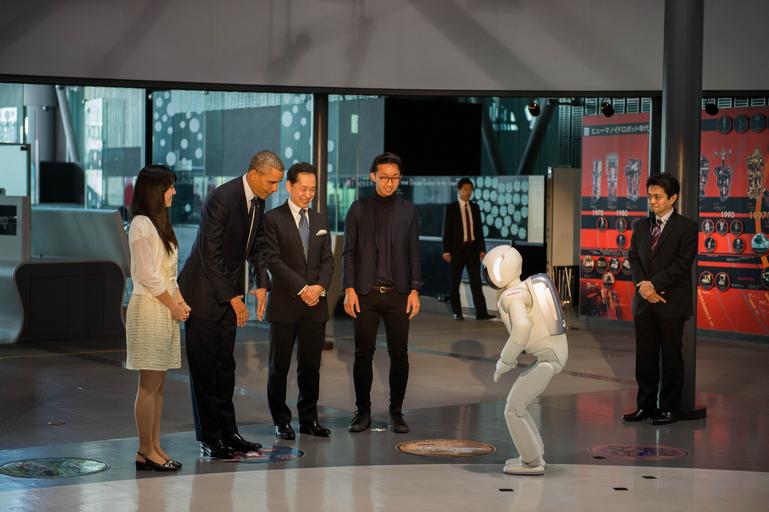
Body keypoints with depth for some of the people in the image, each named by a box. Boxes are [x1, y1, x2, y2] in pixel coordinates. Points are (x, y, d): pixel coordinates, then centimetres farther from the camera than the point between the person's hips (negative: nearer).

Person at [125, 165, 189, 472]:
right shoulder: (141, 224, -11)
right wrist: (174, 306, -9)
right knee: (150, 383, -6)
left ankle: (154, 447, 13)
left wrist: (180, 301, 5)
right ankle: (146, 451, -1)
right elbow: (147, 276, -16)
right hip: (149, 308, -9)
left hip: (167, 309, 9)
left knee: (158, 384, 9)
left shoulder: (160, 224, 17)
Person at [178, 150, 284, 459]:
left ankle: (228, 432, 17)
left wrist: (261, 285, 4)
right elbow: (210, 254, -21)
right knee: (204, 366, -2)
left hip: (228, 293, 8)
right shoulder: (223, 199, -21)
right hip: (204, 292, -8)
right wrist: (232, 297, -18)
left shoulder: (258, 201, 5)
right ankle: (209, 438, 3)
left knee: (225, 364, 11)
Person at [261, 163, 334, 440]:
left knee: (311, 366, 8)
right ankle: (281, 421, 12)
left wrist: (320, 286, -7)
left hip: (316, 303, 4)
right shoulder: (273, 219, -4)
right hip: (285, 303, -4)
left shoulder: (320, 220, 14)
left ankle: (309, 419, 16)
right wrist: (301, 289, -14)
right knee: (279, 366, 3)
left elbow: (327, 259, 12)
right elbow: (273, 260, -11)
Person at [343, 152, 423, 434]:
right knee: (363, 353, 2)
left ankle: (396, 411, 12)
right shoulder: (359, 209, 4)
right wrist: (349, 289, -5)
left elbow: (414, 253, 8)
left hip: (397, 294, 1)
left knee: (399, 354, 2)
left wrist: (414, 290, 0)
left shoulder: (407, 210, 8)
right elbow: (349, 251, 3)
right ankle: (363, 411, 12)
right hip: (366, 293, -1)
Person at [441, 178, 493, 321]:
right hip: (457, 249, -3)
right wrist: (446, 251, -10)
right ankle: (457, 313, 13)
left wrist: (482, 249, 3)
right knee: (455, 282, 5)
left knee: (476, 281, -3)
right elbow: (446, 230, -4)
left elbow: (479, 229, 9)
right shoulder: (451, 208, -2)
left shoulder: (475, 207, 9)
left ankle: (481, 312, -8)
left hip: (472, 248, 3)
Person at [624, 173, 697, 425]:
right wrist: (642, 285, -9)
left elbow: (682, 264, -12)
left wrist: (654, 284, -16)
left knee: (671, 357, 2)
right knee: (645, 357, 8)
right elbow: (633, 257, 8)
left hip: (671, 303, -5)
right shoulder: (641, 225, 13)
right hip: (644, 302, 5)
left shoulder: (686, 227, -4)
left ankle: (669, 408, 10)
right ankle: (646, 405, 17)